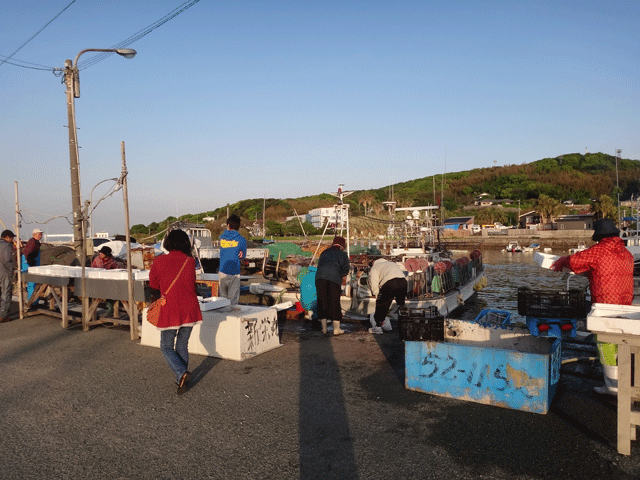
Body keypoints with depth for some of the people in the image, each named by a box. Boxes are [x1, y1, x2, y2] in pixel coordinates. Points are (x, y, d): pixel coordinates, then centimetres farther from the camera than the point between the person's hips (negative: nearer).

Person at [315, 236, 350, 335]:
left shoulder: (324, 252, 26)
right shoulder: (343, 255, 17)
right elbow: (345, 272, 12)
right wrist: (342, 284, 24)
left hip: (320, 278, 3)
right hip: (334, 279, -3)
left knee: (322, 302, 9)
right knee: (335, 303, 5)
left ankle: (324, 328, 15)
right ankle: (336, 329, 10)